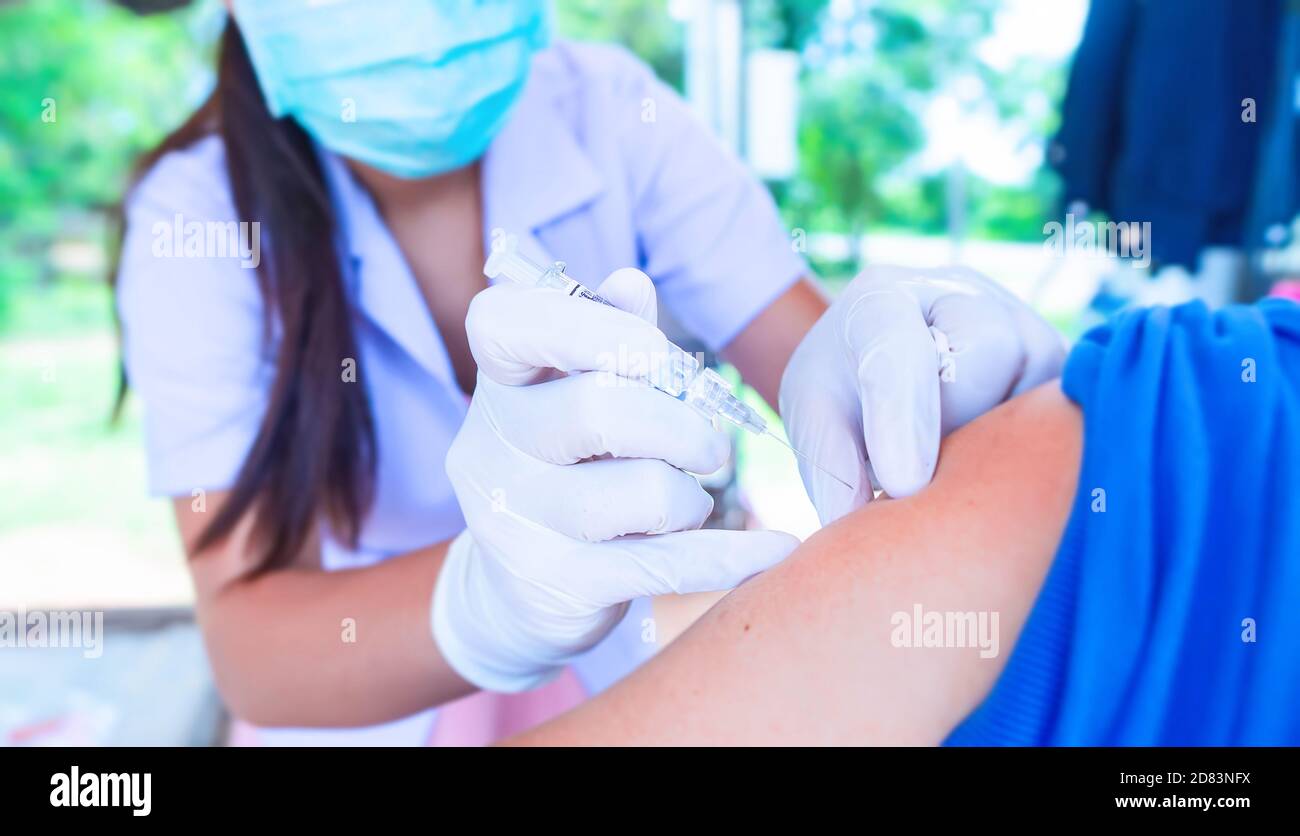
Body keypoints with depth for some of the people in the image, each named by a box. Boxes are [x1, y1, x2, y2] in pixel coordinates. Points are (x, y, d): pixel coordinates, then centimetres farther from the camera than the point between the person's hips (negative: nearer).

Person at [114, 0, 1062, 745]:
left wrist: (895, 367, -35)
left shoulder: (609, 114, -11)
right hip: (368, 714, -2)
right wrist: (488, 606, -42)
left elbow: (809, 344, -15)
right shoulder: (196, 212, -16)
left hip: (612, 674, 3)